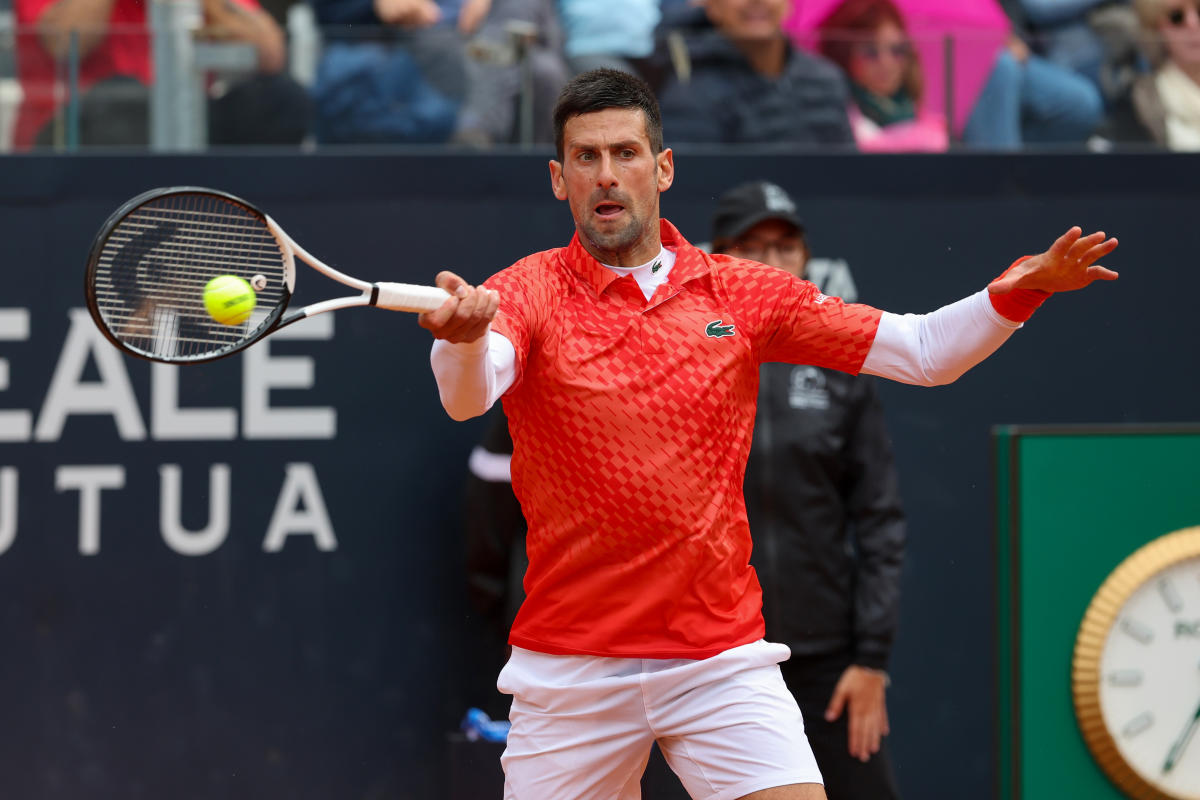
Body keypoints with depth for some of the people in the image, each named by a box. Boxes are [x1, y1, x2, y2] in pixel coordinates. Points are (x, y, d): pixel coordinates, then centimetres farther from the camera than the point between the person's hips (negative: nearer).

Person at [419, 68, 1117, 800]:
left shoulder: (743, 293, 6)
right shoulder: (528, 293, -3)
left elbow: (920, 351, 6)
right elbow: (467, 395, -24)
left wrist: (1016, 293, -12)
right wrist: (462, 340, -47)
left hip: (721, 660, 1)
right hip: (569, 674, -1)